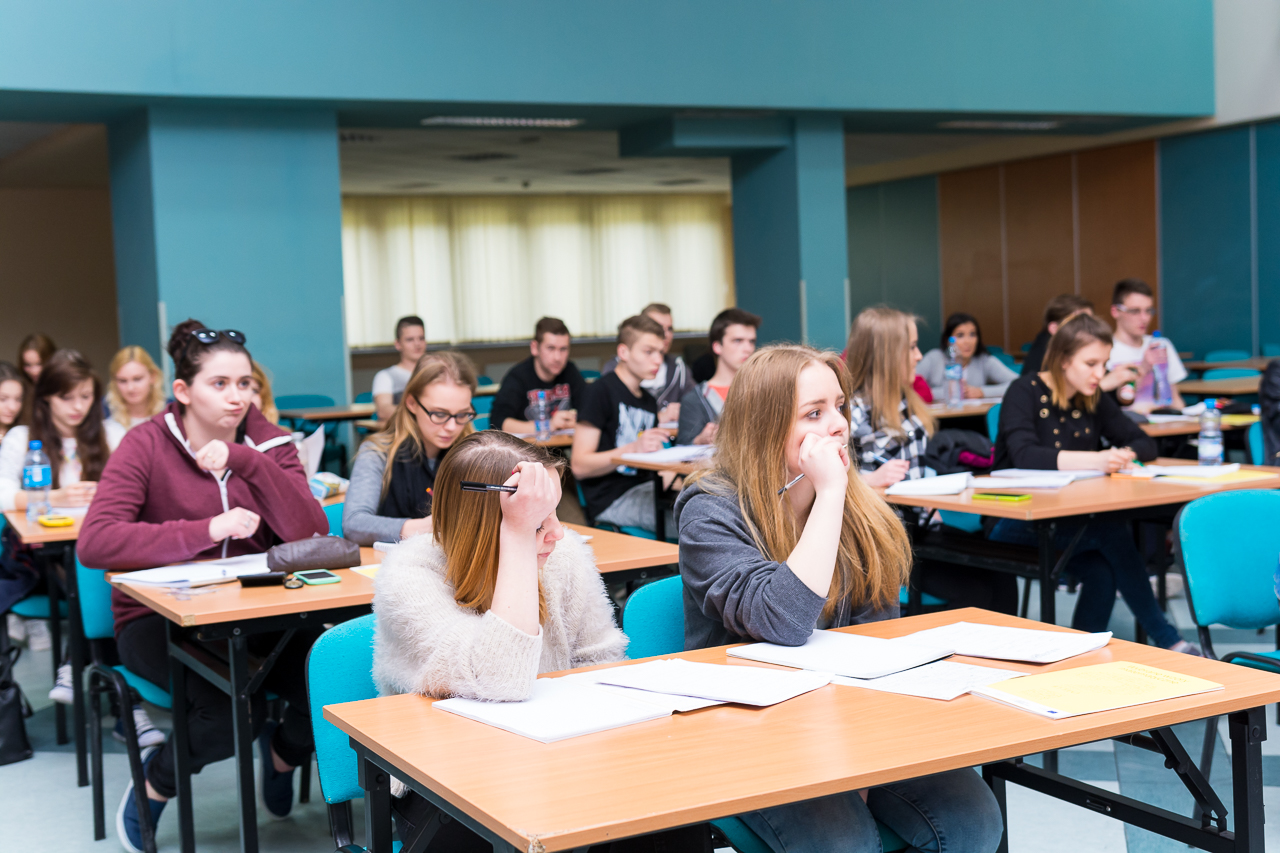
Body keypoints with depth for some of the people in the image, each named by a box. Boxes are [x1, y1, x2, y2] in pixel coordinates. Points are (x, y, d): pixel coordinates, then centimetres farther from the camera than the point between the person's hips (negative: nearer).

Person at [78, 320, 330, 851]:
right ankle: (156, 783, 5)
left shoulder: (267, 443, 3)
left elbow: (312, 533, -12)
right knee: (235, 707, -30)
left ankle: (283, 753, 15)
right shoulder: (147, 444, -6)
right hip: (160, 617, -3)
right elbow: (95, 542, -20)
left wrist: (246, 462, -22)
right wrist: (208, 531, -25)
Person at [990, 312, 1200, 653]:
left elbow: (1144, 443, 12)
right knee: (1112, 531, -28)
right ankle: (1167, 640, -17)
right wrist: (1094, 461, -38)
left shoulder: (1094, 399, 10)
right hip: (1017, 521, -6)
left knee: (1102, 572, -27)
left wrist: (1125, 455, -14)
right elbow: (1024, 456, -27)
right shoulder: (1025, 392, -10)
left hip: (1070, 519, 6)